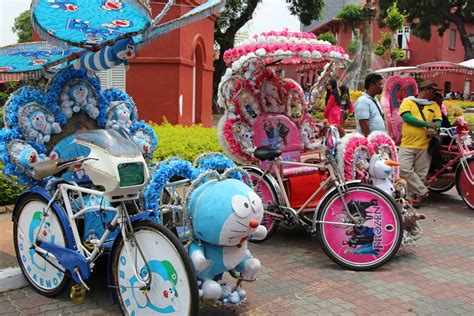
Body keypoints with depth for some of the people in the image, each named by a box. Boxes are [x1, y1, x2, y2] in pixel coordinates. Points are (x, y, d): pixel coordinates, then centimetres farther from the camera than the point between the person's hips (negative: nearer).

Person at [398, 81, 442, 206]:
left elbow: (438, 121, 9)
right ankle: (422, 192, -1)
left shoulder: (434, 105, 16)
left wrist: (433, 129, -15)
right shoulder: (408, 101, 5)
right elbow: (406, 117, -10)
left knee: (420, 174, 2)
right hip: (407, 144, -3)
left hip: (425, 146, 3)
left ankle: (411, 197, 13)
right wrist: (426, 123, -12)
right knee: (404, 170, -15)